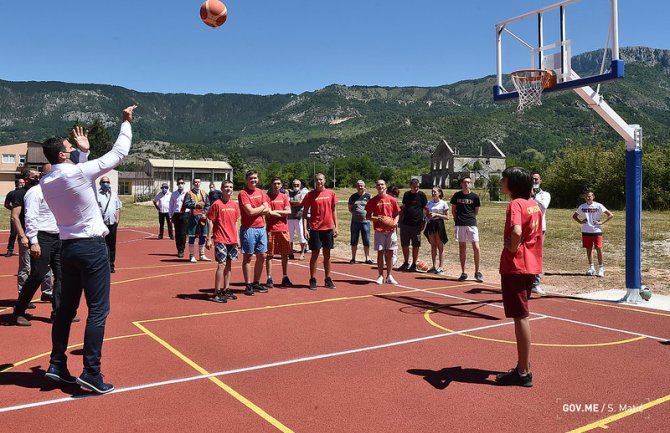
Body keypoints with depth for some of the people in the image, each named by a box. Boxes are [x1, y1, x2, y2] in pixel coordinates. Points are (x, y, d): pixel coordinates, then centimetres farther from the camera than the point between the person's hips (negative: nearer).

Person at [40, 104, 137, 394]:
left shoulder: (46, 182, 5)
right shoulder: (77, 172, -15)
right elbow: (118, 154, -8)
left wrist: (82, 152, 26)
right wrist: (127, 122, 2)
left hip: (67, 247, 8)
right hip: (91, 247, -8)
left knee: (66, 307, 16)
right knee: (98, 310, -4)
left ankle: (57, 365, 22)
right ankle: (91, 373, -4)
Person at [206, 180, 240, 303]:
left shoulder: (234, 205, 9)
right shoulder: (216, 204, -8)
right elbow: (210, 221, -7)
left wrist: (237, 238, 15)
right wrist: (209, 239, -10)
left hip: (232, 240, 6)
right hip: (220, 240, -6)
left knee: (229, 264, 11)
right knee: (222, 265, -9)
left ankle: (226, 290, 22)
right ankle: (217, 293, -3)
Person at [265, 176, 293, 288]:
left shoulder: (284, 196, 10)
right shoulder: (267, 197, 0)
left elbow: (289, 212, 0)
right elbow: (268, 214, -11)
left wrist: (275, 211, -8)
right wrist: (282, 214, -6)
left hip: (283, 229, 3)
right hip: (271, 229, -3)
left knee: (285, 254, 7)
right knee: (270, 254, 0)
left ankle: (285, 278, 18)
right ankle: (269, 279, 7)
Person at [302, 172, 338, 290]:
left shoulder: (331, 193, 5)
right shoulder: (310, 195, -2)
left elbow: (333, 211, 10)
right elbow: (305, 212, -1)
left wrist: (336, 227, 4)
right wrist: (305, 229, -9)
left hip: (328, 228, 2)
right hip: (315, 228, -2)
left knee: (327, 254, 9)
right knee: (315, 253, 0)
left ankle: (328, 279, 17)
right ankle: (313, 280, 8)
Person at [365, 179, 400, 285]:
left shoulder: (392, 200, 4)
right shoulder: (373, 201, 2)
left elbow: (397, 214, 9)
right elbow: (367, 216, 3)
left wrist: (395, 222, -10)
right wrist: (376, 218, -16)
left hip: (390, 230, 1)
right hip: (379, 230, -1)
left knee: (390, 253, 4)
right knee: (380, 252, 0)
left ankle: (389, 276, 13)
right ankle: (381, 276, 10)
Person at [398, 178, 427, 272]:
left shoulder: (421, 195, -2)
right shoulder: (406, 194, 9)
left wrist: (423, 222, -6)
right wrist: (400, 220, 11)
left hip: (416, 224, -4)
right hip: (405, 223, 4)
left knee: (415, 246, 4)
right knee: (404, 245, 8)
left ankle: (414, 265, 14)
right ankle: (406, 263, 22)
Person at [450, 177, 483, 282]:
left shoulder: (475, 197, 2)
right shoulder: (456, 195, 4)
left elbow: (476, 211, 13)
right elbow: (453, 210, 13)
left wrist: (469, 217, 12)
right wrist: (457, 220, 9)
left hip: (472, 224, -1)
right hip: (460, 224, 1)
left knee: (476, 247, -9)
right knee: (462, 247, 6)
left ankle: (477, 272, 4)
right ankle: (463, 273, 13)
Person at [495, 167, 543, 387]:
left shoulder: (515, 204, -16)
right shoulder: (534, 205, 12)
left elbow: (516, 232, -33)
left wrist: (512, 247, -16)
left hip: (515, 266, -9)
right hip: (531, 265, 9)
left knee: (520, 317, -3)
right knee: (521, 316, 19)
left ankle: (523, 373, 5)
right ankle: (524, 365, 28)